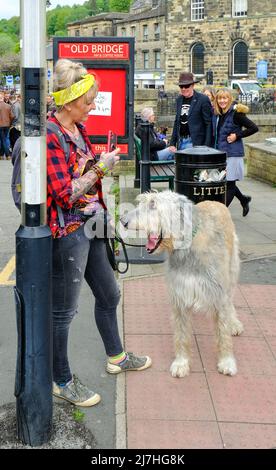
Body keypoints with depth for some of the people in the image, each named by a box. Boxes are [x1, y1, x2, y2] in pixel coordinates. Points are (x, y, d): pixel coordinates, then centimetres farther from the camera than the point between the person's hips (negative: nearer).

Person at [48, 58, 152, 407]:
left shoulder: (78, 128, 8)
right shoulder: (50, 136, -20)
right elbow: (65, 194, -22)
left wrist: (101, 162, 5)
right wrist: (100, 167, -15)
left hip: (89, 227, 10)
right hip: (67, 232, -10)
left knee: (108, 294, 22)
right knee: (63, 310, 5)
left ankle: (116, 357, 43)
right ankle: (62, 381, 22)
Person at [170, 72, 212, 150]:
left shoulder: (203, 99, -7)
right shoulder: (179, 100, 13)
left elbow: (209, 124, -8)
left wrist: (207, 146, -14)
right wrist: (172, 143, 13)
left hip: (194, 142, -6)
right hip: (181, 141, 6)